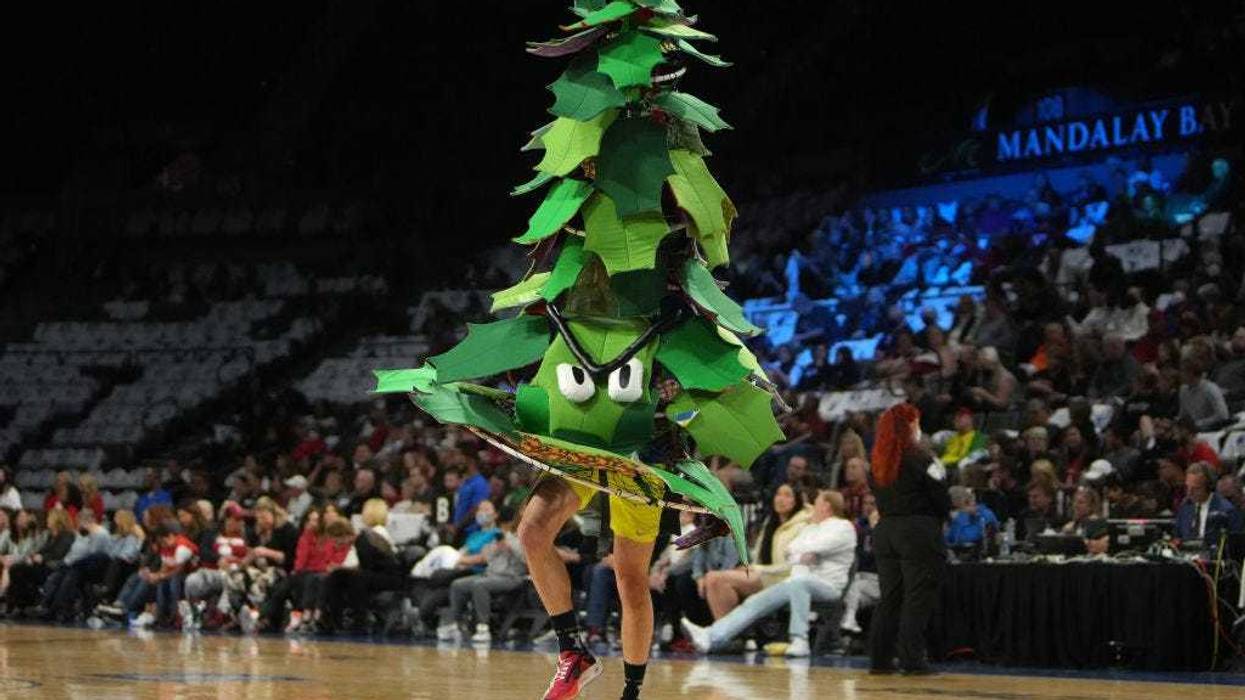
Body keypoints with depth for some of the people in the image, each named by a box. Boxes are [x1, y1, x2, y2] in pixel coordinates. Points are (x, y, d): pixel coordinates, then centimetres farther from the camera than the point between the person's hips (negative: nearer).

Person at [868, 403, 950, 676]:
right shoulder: (920, 459, -10)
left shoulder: (879, 463, 9)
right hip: (919, 532, -6)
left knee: (889, 597, 11)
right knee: (917, 598, -3)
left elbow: (881, 500, 12)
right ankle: (911, 660, -6)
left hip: (885, 530, 6)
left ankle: (880, 658, 9)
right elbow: (942, 501, -9)